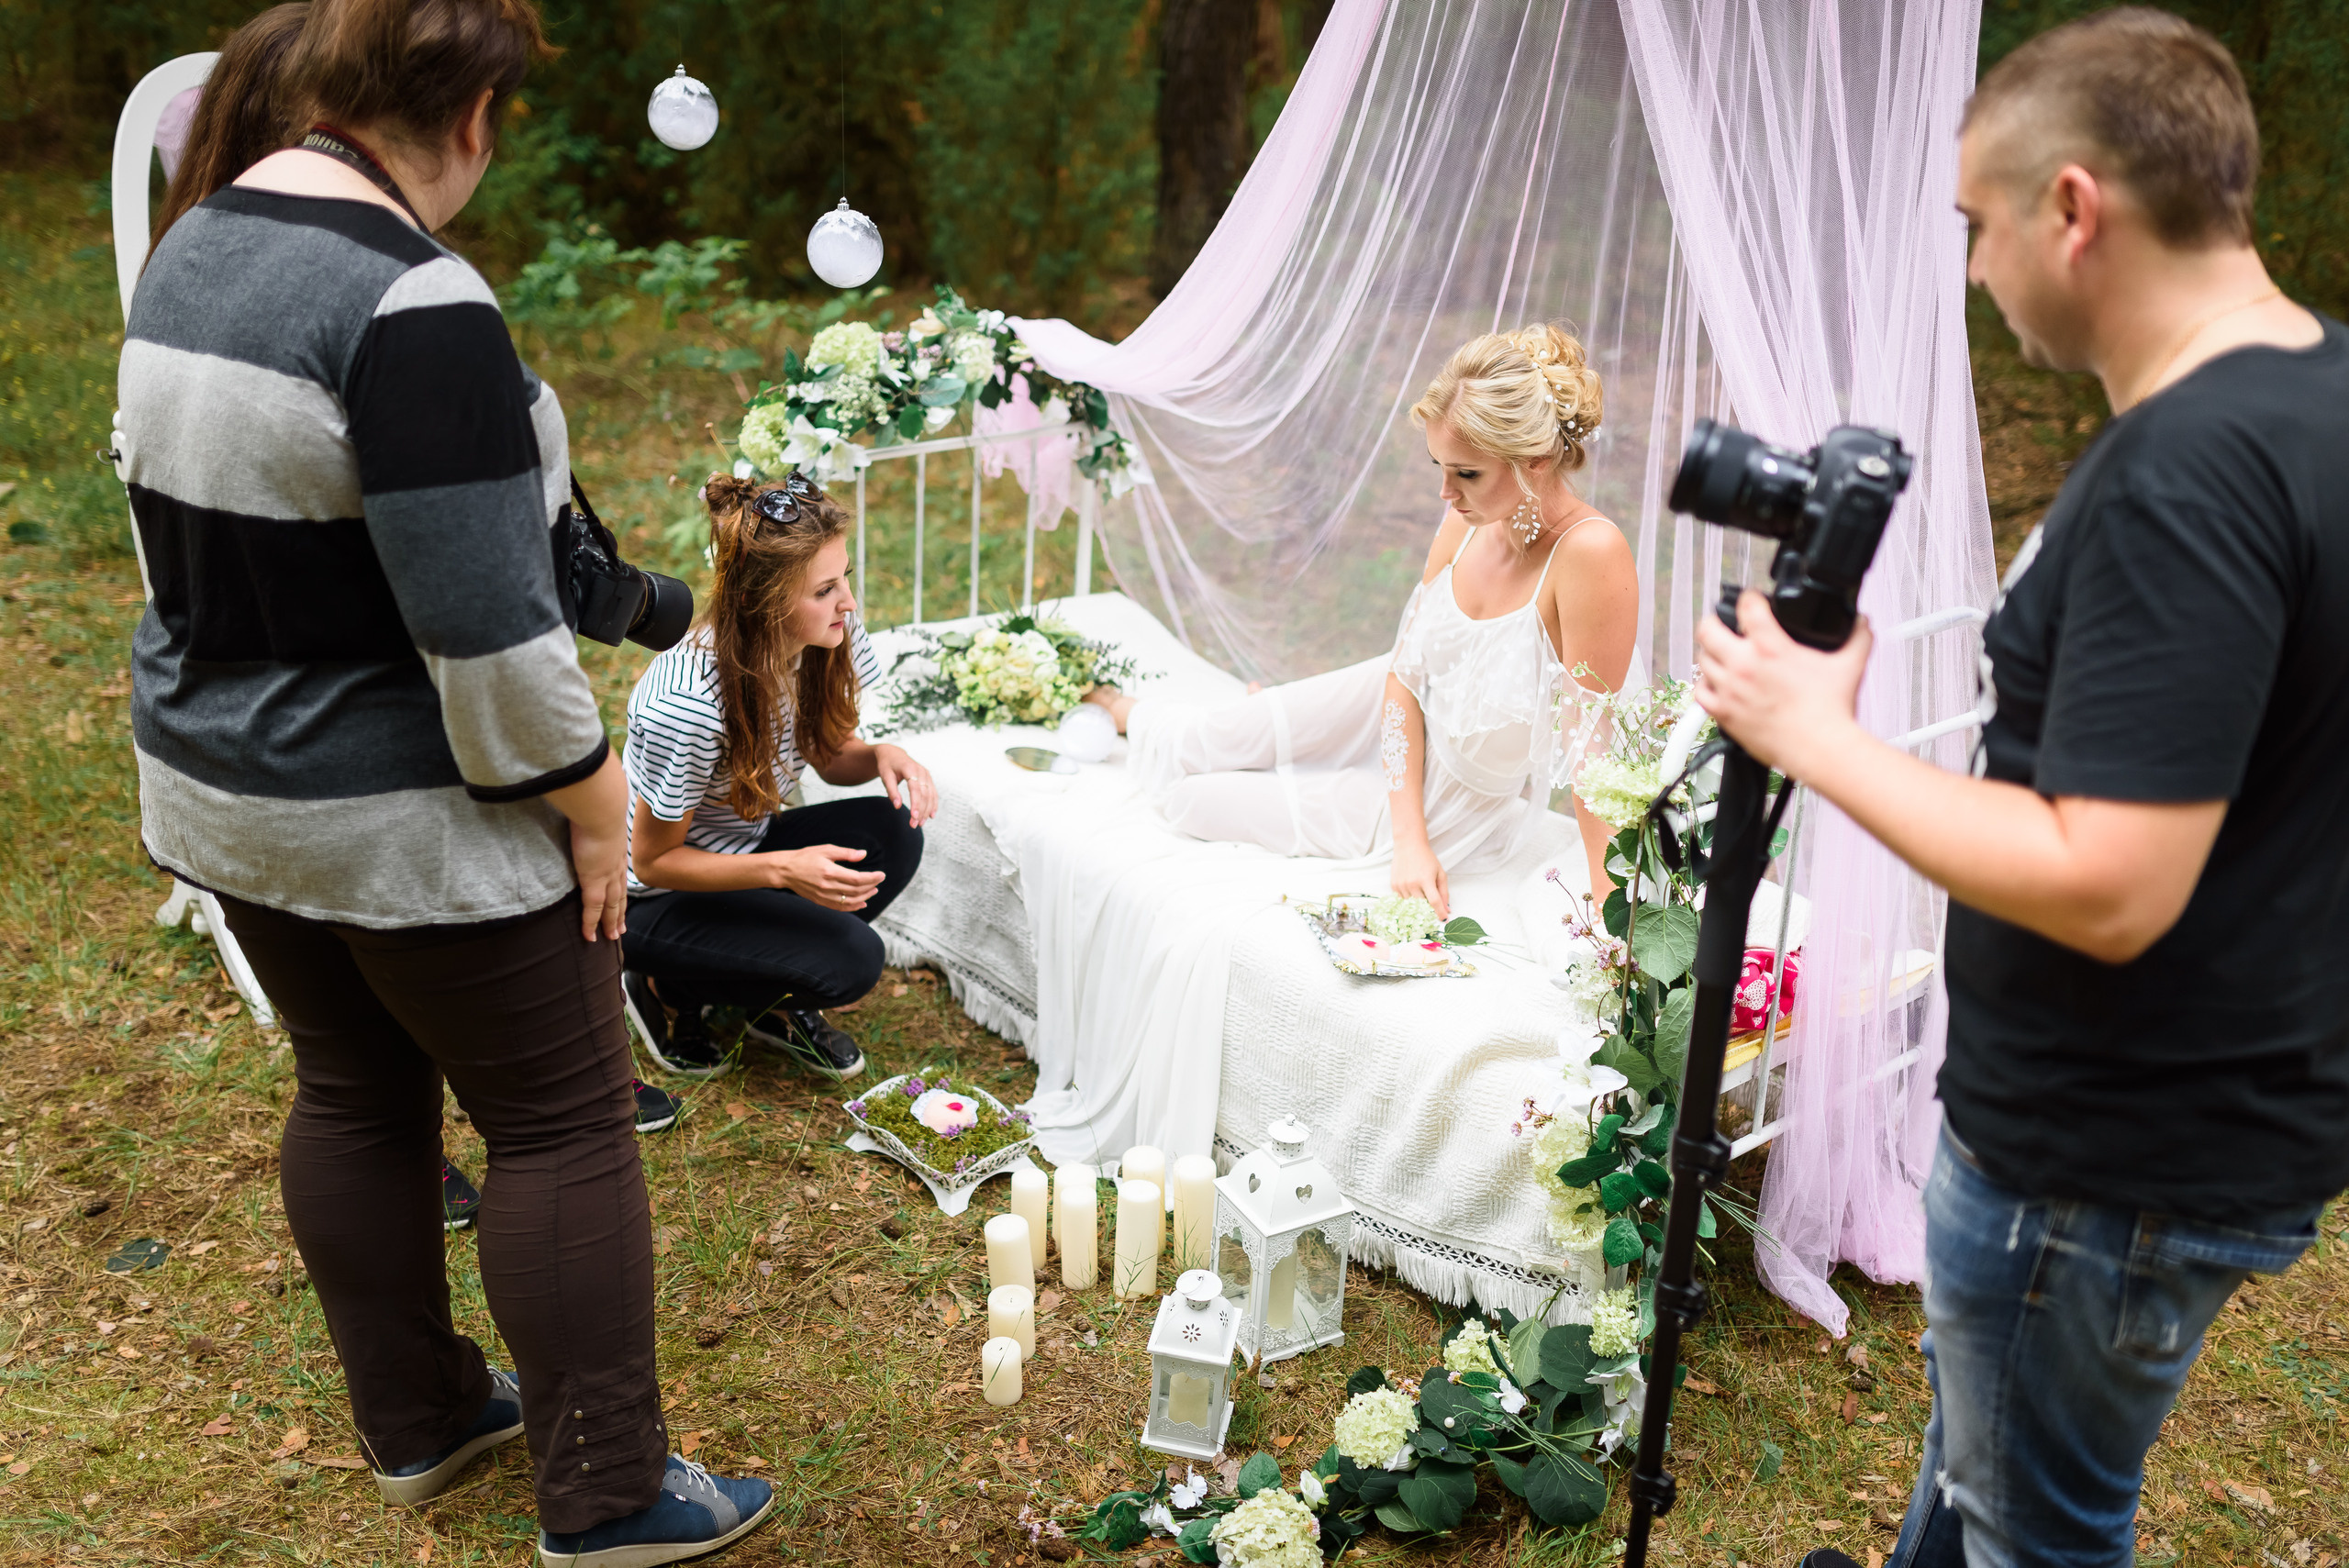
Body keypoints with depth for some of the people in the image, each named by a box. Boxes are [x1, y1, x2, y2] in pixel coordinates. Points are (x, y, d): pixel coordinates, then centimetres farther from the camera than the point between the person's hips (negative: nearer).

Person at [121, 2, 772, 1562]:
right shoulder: (413, 300, -25)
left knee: (354, 1090, 20)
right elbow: (484, 621, -27)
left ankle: (418, 1423, 37)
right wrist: (587, 802, -15)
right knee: (564, 1123, 5)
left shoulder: (194, 247, 4)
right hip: (411, 819, -9)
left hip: (223, 787, 9)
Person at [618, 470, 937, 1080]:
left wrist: (880, 756, -20)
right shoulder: (690, 706, -35)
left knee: (890, 831, -18)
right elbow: (655, 860, -22)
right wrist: (784, 870, -35)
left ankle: (771, 1002, 4)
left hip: (745, 846, 7)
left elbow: (826, 754, 3)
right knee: (851, 960, -23)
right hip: (658, 896, -7)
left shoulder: (829, 636, -15)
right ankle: (669, 990, 4)